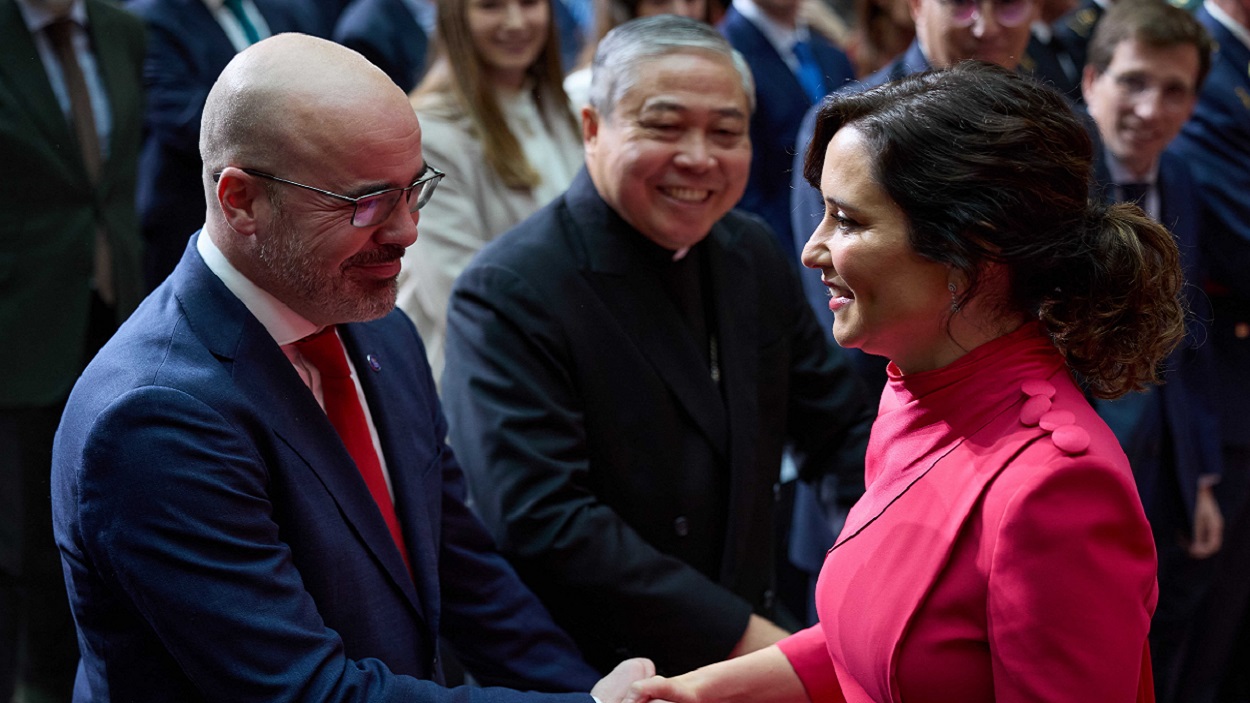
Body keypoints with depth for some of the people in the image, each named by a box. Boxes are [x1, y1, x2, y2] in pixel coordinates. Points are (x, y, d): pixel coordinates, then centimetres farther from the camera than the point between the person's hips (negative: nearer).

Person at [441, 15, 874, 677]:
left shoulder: (754, 253, 1)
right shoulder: (507, 294, -20)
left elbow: (838, 430, 7)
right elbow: (543, 524, -26)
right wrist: (741, 638, -26)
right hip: (586, 673, -6)